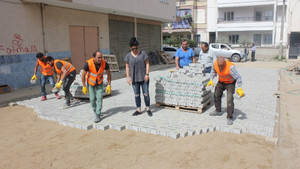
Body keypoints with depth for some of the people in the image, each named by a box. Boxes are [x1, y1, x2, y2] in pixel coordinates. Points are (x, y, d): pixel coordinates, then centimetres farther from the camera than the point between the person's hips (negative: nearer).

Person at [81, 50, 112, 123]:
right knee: (92, 98, 0)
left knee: (99, 97, -10)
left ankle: (98, 115, -1)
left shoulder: (104, 63, -25)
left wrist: (109, 85, -9)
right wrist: (84, 86, -11)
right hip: (90, 82, -1)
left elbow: (109, 74, -9)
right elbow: (83, 75, -14)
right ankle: (95, 111, 28)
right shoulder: (88, 63, -29)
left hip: (99, 83, 1)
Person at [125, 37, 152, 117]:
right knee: (136, 94, 8)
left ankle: (148, 109, 15)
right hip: (134, 79, 2)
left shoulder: (143, 53, -3)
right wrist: (128, 77, -1)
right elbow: (127, 67, 6)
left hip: (143, 78, -2)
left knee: (146, 93, 1)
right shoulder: (128, 56, 2)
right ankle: (138, 110, 18)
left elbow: (147, 64, -2)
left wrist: (147, 74, -10)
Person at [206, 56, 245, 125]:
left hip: (230, 83, -6)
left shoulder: (230, 67, -36)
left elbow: (238, 77, -28)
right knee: (217, 95, 17)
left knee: (230, 99, -16)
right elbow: (213, 71, 4)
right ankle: (218, 111, 39)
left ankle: (230, 117, -6)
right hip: (221, 82, 6)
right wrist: (211, 80, 0)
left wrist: (239, 88, -29)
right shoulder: (215, 64, -20)